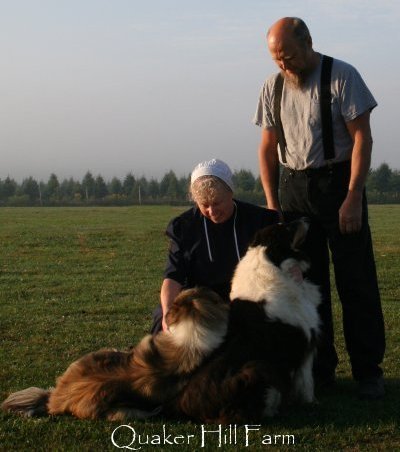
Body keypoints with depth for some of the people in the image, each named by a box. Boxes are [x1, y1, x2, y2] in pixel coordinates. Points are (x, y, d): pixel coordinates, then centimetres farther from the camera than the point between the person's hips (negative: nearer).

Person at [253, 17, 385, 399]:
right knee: (304, 281, 6)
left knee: (356, 282, -3)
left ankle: (368, 371, 4)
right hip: (293, 187, 5)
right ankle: (319, 368, 15)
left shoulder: (342, 76, -8)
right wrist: (272, 205, 4)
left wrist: (353, 198, -16)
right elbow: (267, 148, 11)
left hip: (338, 182, -4)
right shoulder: (273, 87, 6)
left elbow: (362, 138, -10)